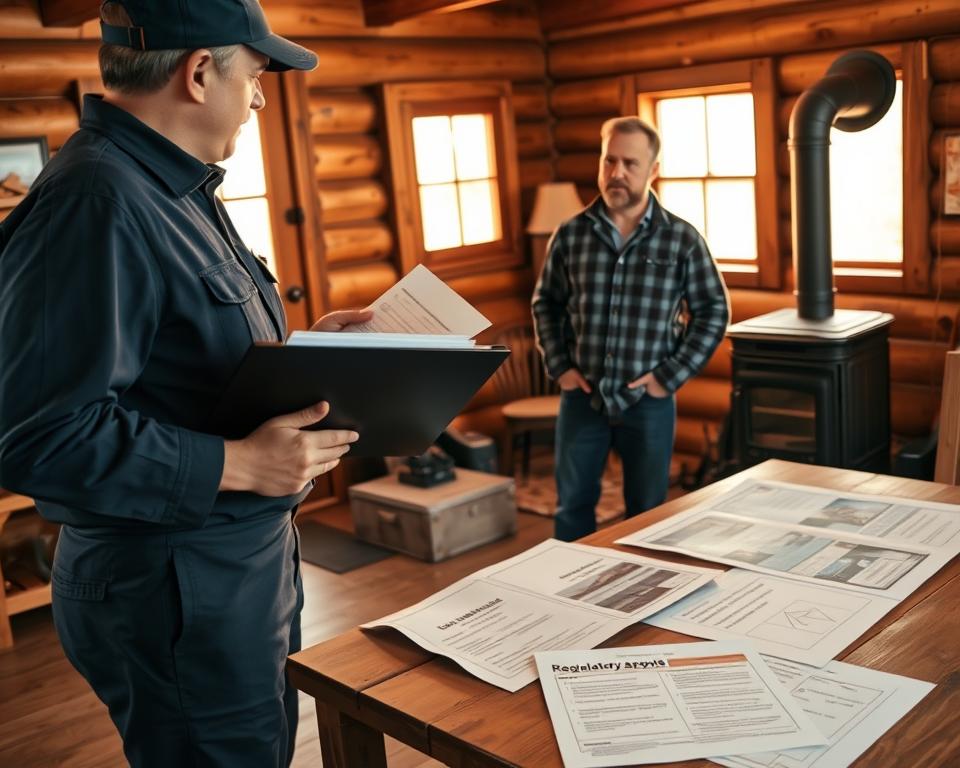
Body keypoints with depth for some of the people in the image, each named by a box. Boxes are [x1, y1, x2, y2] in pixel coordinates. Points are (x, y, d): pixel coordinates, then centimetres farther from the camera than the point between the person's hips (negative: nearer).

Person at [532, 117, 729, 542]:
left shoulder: (682, 239, -5)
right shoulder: (570, 234, 0)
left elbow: (713, 313, 0)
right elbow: (546, 303, 11)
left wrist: (670, 376, -7)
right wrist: (558, 366, 0)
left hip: (648, 401, -1)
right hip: (581, 397, 1)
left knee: (646, 512, 12)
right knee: (572, 506, 11)